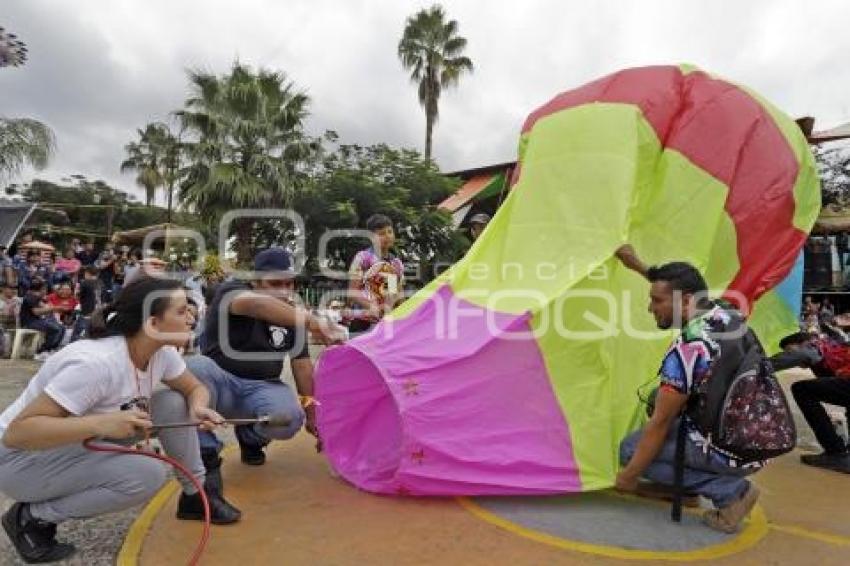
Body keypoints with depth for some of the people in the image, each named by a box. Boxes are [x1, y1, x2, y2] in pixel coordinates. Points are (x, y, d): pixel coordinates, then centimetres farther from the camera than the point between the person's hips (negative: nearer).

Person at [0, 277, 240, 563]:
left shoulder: (162, 351, -12)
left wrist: (198, 408, -22)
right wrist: (100, 423, -47)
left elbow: (194, 388, 2)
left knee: (175, 402, -10)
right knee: (147, 475, -27)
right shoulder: (96, 363, -35)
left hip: (84, 443, 7)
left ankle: (194, 496, 6)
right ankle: (31, 517, -5)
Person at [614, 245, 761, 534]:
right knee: (661, 401, 20)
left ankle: (730, 491, -3)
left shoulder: (686, 351, -25)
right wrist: (637, 265, 23)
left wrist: (629, 475, -6)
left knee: (631, 448, -2)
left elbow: (659, 423, -18)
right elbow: (678, 286, 22)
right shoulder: (723, 315, -2)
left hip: (731, 454, -9)